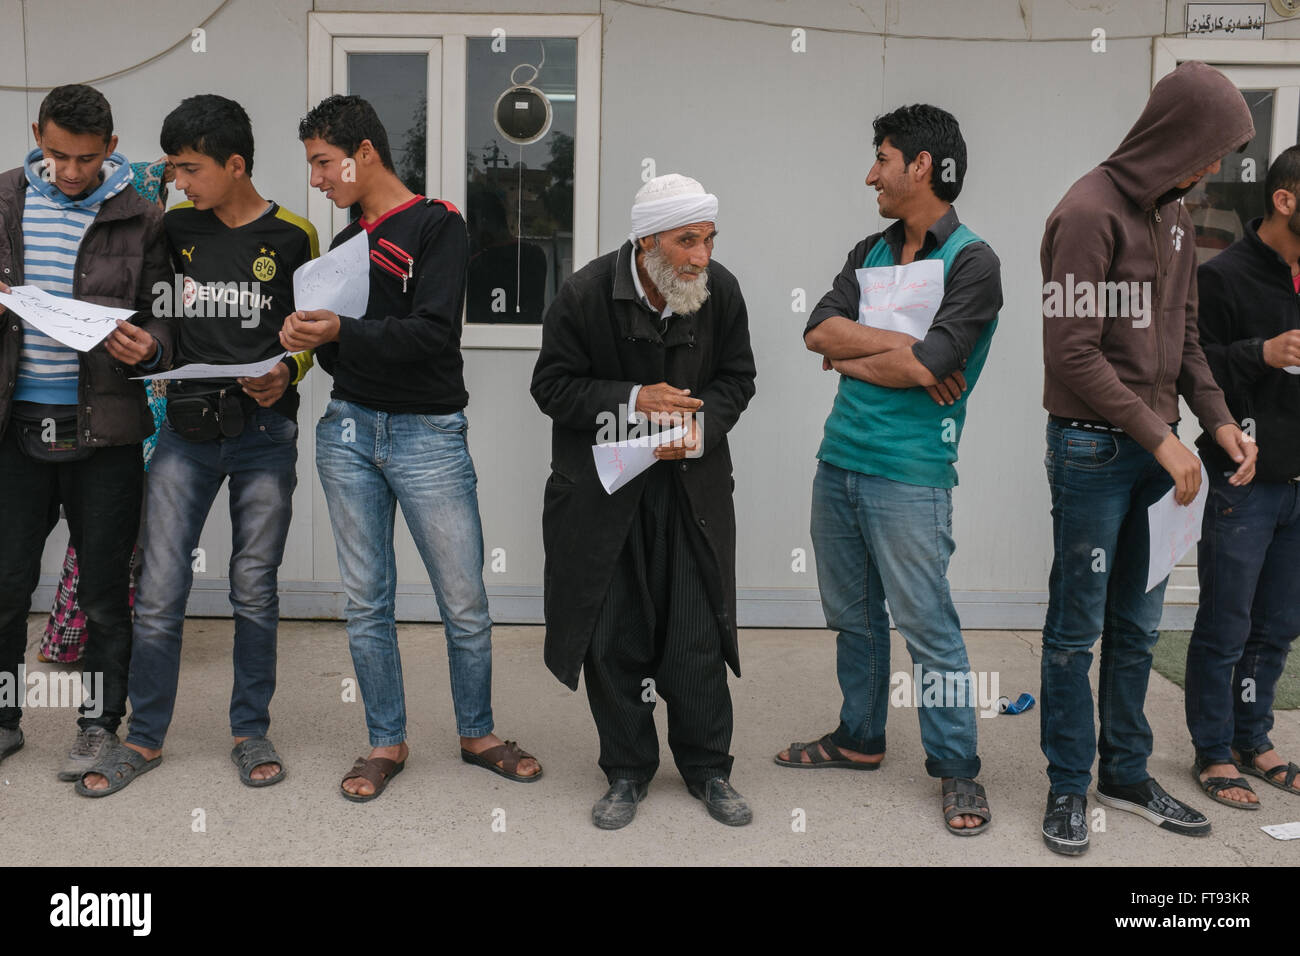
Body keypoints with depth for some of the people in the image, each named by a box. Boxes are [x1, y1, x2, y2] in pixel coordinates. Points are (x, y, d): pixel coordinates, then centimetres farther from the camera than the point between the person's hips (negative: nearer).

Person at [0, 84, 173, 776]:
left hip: (103, 428, -2)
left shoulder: (140, 220, 0)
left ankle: (100, 724, 23)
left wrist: (149, 347, -20)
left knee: (104, 586, 7)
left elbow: (167, 320, 2)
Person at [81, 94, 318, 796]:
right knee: (158, 593, 1)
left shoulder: (293, 236, -1)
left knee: (254, 592, 7)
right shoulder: (174, 227, 5)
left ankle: (251, 731, 23)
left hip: (264, 431, -2)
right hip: (186, 429, 2)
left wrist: (285, 374, -13)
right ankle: (145, 737, 18)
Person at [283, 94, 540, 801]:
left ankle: (477, 734, 19)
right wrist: (311, 338, -3)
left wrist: (342, 332, -24)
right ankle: (387, 743, 20)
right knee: (367, 601, 7)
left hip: (429, 435, -5)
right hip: (349, 430, 6)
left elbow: (432, 334, -15)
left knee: (464, 603, 1)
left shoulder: (438, 226, -3)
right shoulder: (344, 244, 16)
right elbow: (344, 354, 18)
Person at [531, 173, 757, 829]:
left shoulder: (722, 291, -6)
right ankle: (627, 771, 24)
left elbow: (736, 378, 5)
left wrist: (701, 424, -14)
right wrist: (631, 401, -22)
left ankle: (707, 768, 23)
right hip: (603, 487, -1)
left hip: (691, 484, 2)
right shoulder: (585, 294, -15)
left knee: (697, 633, 3)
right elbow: (552, 386, -9)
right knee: (613, 636, 6)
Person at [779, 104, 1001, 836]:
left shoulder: (972, 262, -8)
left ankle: (958, 770, 13)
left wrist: (851, 357, -4)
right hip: (839, 462, 7)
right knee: (854, 616, 17)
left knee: (927, 625, 0)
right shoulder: (870, 253, 13)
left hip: (908, 477, -7)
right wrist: (900, 344, -13)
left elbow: (926, 368, -18)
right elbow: (818, 331, -1)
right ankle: (860, 739, 32)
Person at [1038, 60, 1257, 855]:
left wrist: (1218, 418, 4)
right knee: (1078, 629, 4)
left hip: (1158, 450, 8)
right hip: (1095, 450, -8)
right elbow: (1073, 353, -18)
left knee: (1138, 628, 14)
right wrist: (1158, 434, -16)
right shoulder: (1091, 212, -13)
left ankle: (1126, 774, 27)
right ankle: (1069, 786, 17)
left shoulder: (1174, 215, 13)